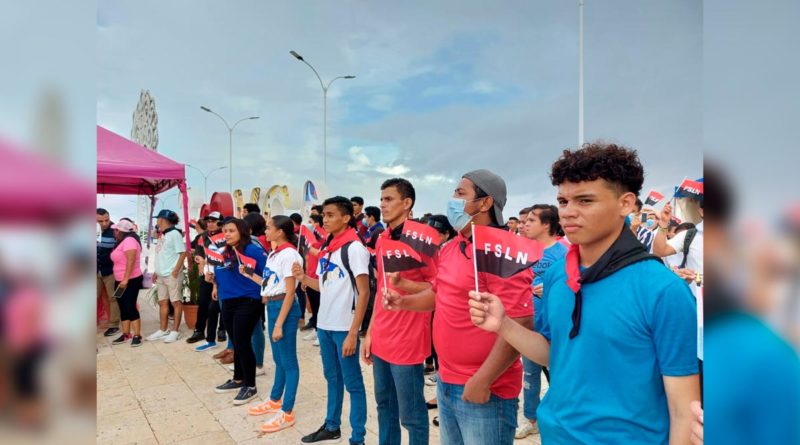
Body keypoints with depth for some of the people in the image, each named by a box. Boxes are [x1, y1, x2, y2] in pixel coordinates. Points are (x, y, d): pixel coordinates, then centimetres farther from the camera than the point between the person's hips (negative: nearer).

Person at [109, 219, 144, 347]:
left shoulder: (129, 240, -15)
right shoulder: (122, 242, 16)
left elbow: (131, 260, -24)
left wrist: (126, 279, -28)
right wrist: (120, 279, 18)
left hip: (131, 281, -10)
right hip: (120, 281, 10)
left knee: (130, 308, -10)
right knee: (123, 309, 10)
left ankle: (137, 335, -7)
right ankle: (126, 334, 16)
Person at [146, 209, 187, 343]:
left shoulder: (174, 233, -11)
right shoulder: (163, 235, 15)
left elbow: (183, 253, -16)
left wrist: (175, 271, -19)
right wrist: (156, 272, 16)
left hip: (172, 275, -9)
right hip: (161, 275, 9)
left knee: (176, 302, -1)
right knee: (162, 302, 12)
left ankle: (175, 331, 4)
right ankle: (163, 330, 21)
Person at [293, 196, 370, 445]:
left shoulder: (354, 248, -13)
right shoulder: (327, 248, 9)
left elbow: (364, 293, -16)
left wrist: (353, 333, -18)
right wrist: (304, 278, -3)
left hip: (344, 328, -7)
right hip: (324, 324, 7)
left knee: (352, 383, 4)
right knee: (332, 377, 20)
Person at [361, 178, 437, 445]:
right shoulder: (382, 239, 10)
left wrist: (401, 283, -27)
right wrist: (370, 333, 15)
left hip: (407, 341, -7)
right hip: (381, 339, 7)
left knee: (411, 415, 4)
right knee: (385, 406, 19)